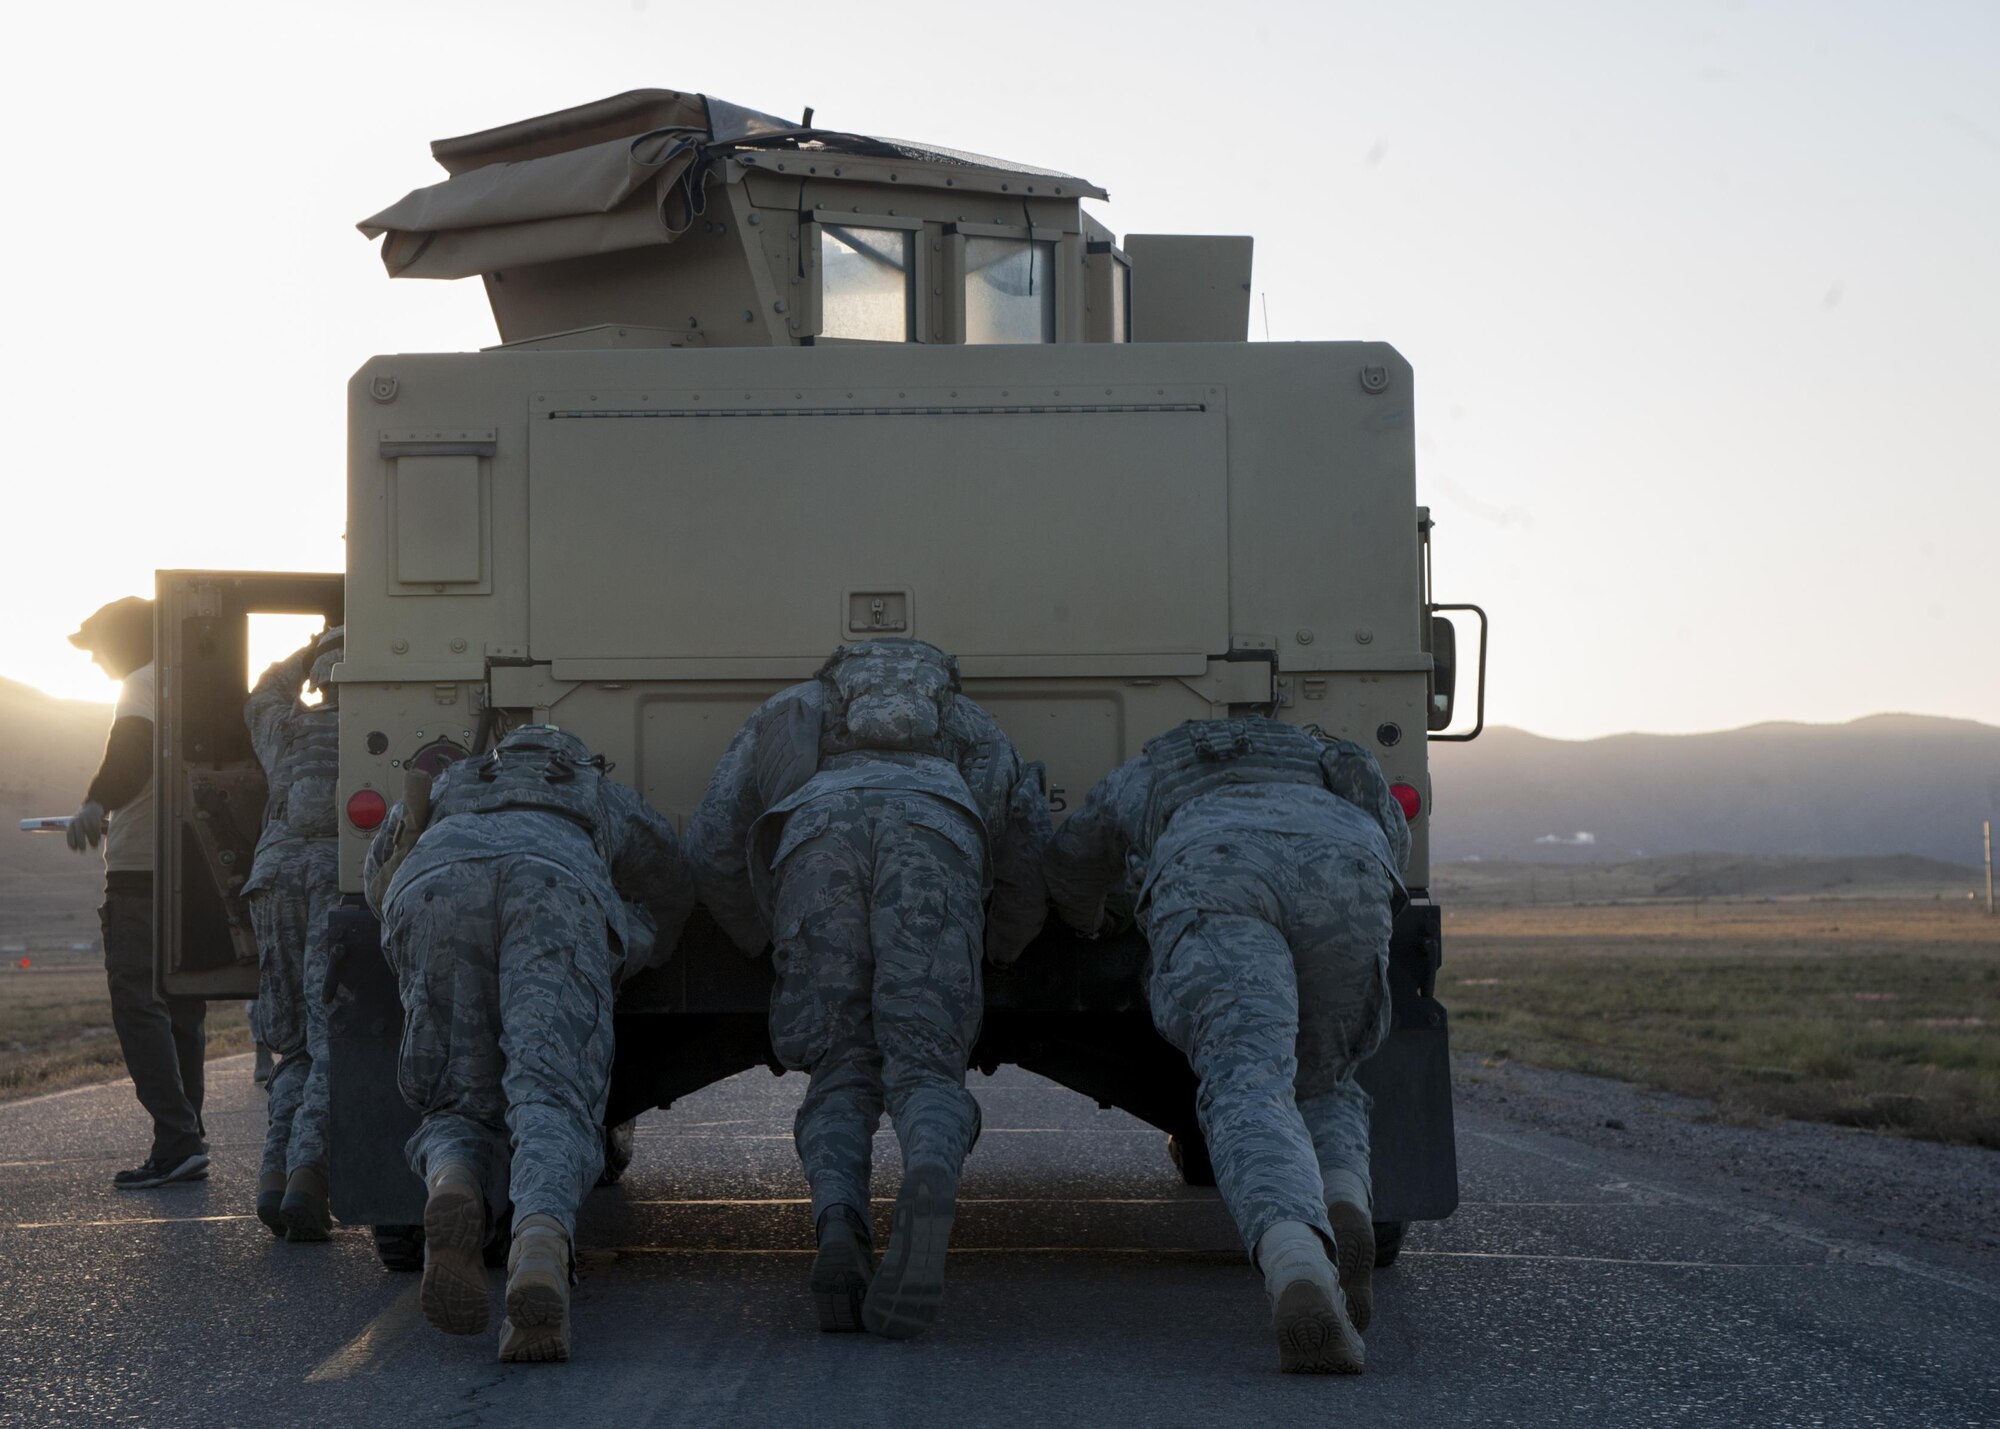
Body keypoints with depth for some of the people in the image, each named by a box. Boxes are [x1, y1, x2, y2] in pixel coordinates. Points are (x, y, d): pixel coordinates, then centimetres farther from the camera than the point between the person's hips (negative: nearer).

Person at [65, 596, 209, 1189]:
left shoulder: (142, 687, -7)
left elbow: (130, 755, -28)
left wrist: (96, 804, -45)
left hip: (142, 873, -9)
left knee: (139, 1006, -11)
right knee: (182, 1010, 12)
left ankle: (176, 1141, -19)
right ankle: (189, 1143, 14)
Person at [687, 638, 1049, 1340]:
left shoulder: (786, 712, 45)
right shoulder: (970, 725, 47)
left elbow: (711, 847, 33)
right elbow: (1033, 856, 37)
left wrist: (771, 943, 46)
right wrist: (995, 948, 53)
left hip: (819, 835, 0)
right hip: (933, 836, 0)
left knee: (843, 1078, 7)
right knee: (924, 1074, -4)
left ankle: (839, 1225, -25)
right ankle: (931, 1185, -39)